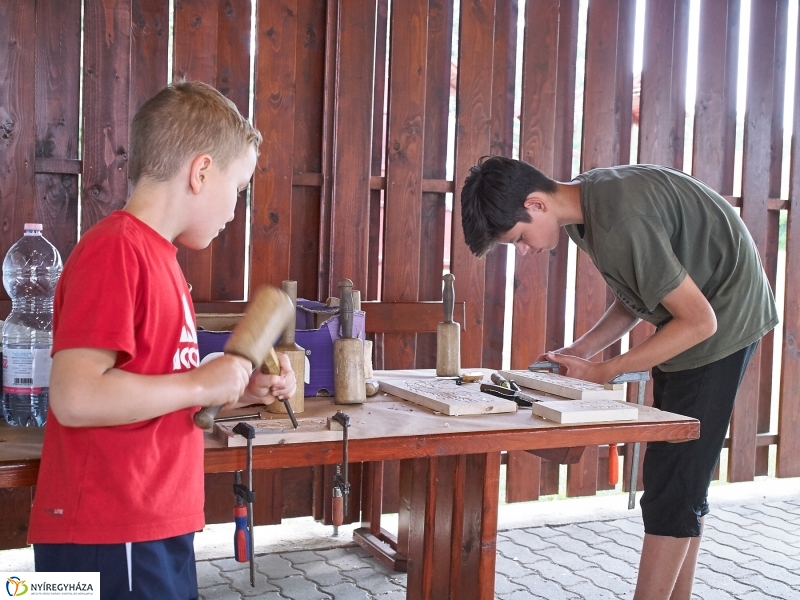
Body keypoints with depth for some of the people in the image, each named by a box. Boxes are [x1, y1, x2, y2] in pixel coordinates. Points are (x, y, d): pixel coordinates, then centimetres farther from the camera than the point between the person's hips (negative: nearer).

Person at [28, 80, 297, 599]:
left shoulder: (158, 255, 11)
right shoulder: (115, 250, -17)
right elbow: (76, 396, -25)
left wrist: (242, 391, 6)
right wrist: (203, 384, -17)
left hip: (156, 529, 9)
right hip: (109, 542, -9)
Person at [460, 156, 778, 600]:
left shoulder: (620, 222, -30)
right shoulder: (584, 201, -1)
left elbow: (699, 320, -25)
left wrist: (602, 373, -20)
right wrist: (578, 351, -3)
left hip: (722, 320, -9)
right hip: (690, 313, 9)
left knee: (672, 484, -8)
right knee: (678, 479, 12)